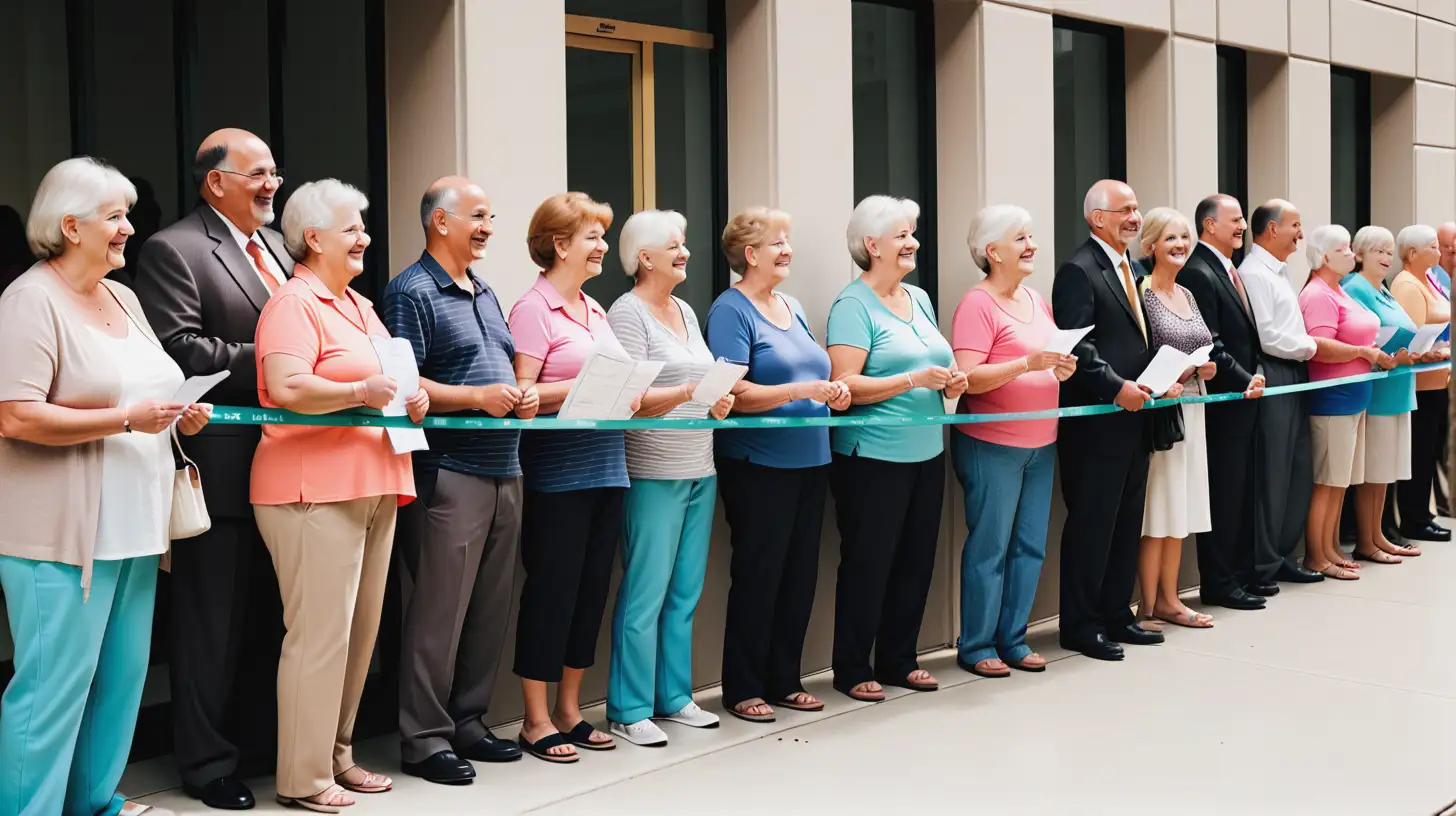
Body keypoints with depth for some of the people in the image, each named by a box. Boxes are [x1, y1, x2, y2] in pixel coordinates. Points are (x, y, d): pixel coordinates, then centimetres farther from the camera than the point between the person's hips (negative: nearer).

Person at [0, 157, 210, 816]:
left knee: (121, 674, 12)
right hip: (63, 532, -8)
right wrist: (127, 419, -18)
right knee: (55, 683, -5)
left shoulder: (123, 298, 16)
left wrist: (179, 415, 7)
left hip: (132, 526, 8)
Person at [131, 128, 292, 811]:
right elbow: (180, 349, -17)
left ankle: (261, 748, 27)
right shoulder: (173, 250, -8)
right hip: (221, 466, -8)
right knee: (214, 621, 2)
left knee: (266, 618, 15)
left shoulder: (277, 247, 17)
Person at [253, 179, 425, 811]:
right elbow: (286, 388, -22)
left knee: (361, 629, 11)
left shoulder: (361, 307, 20)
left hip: (375, 486, 9)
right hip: (316, 489, -9)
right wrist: (362, 392, -16)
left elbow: (386, 378, 30)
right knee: (321, 632, -7)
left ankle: (337, 756, 23)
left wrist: (411, 398, 9)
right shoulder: (293, 304, -8)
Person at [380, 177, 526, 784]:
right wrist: (478, 398, -20)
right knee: (439, 610, -3)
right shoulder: (412, 292, -7)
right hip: (449, 473, -8)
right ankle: (425, 740, 6)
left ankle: (468, 722, 23)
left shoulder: (485, 293, 19)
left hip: (503, 469, 8)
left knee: (490, 608, 11)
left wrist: (521, 396, 3)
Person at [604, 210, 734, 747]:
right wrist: (687, 393, -26)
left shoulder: (686, 311, 17)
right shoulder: (628, 313, -8)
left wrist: (719, 399, 3)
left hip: (700, 470, 8)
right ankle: (628, 711, 3)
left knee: (685, 592, 11)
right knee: (645, 593, -5)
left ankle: (673, 697, 21)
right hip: (653, 475, -8)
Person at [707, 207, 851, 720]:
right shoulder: (731, 311, -9)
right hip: (758, 464, -7)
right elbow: (734, 393, -17)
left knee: (800, 575, 11)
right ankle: (743, 689, 12)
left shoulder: (794, 308, 15)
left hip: (809, 461, 7)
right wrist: (803, 390, -23)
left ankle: (784, 680, 23)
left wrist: (834, 392, 0)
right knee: (758, 576, 0)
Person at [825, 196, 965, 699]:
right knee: (867, 563, 1)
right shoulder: (853, 306, -9)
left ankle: (899, 660, 25)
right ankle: (852, 670, 13)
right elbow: (845, 385, -17)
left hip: (927, 453, 7)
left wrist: (950, 383, 1)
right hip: (873, 457, -7)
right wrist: (914, 380, -23)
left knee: (916, 561, 12)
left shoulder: (919, 298, 14)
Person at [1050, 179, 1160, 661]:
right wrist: (1116, 387, -23)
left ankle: (1116, 616, 24)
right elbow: (1077, 345, -18)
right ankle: (1080, 626, 8)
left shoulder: (1134, 269, 16)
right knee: (1091, 526, -1)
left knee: (1127, 524, 14)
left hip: (1134, 418, 9)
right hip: (1097, 422, -9)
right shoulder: (1079, 271, -11)